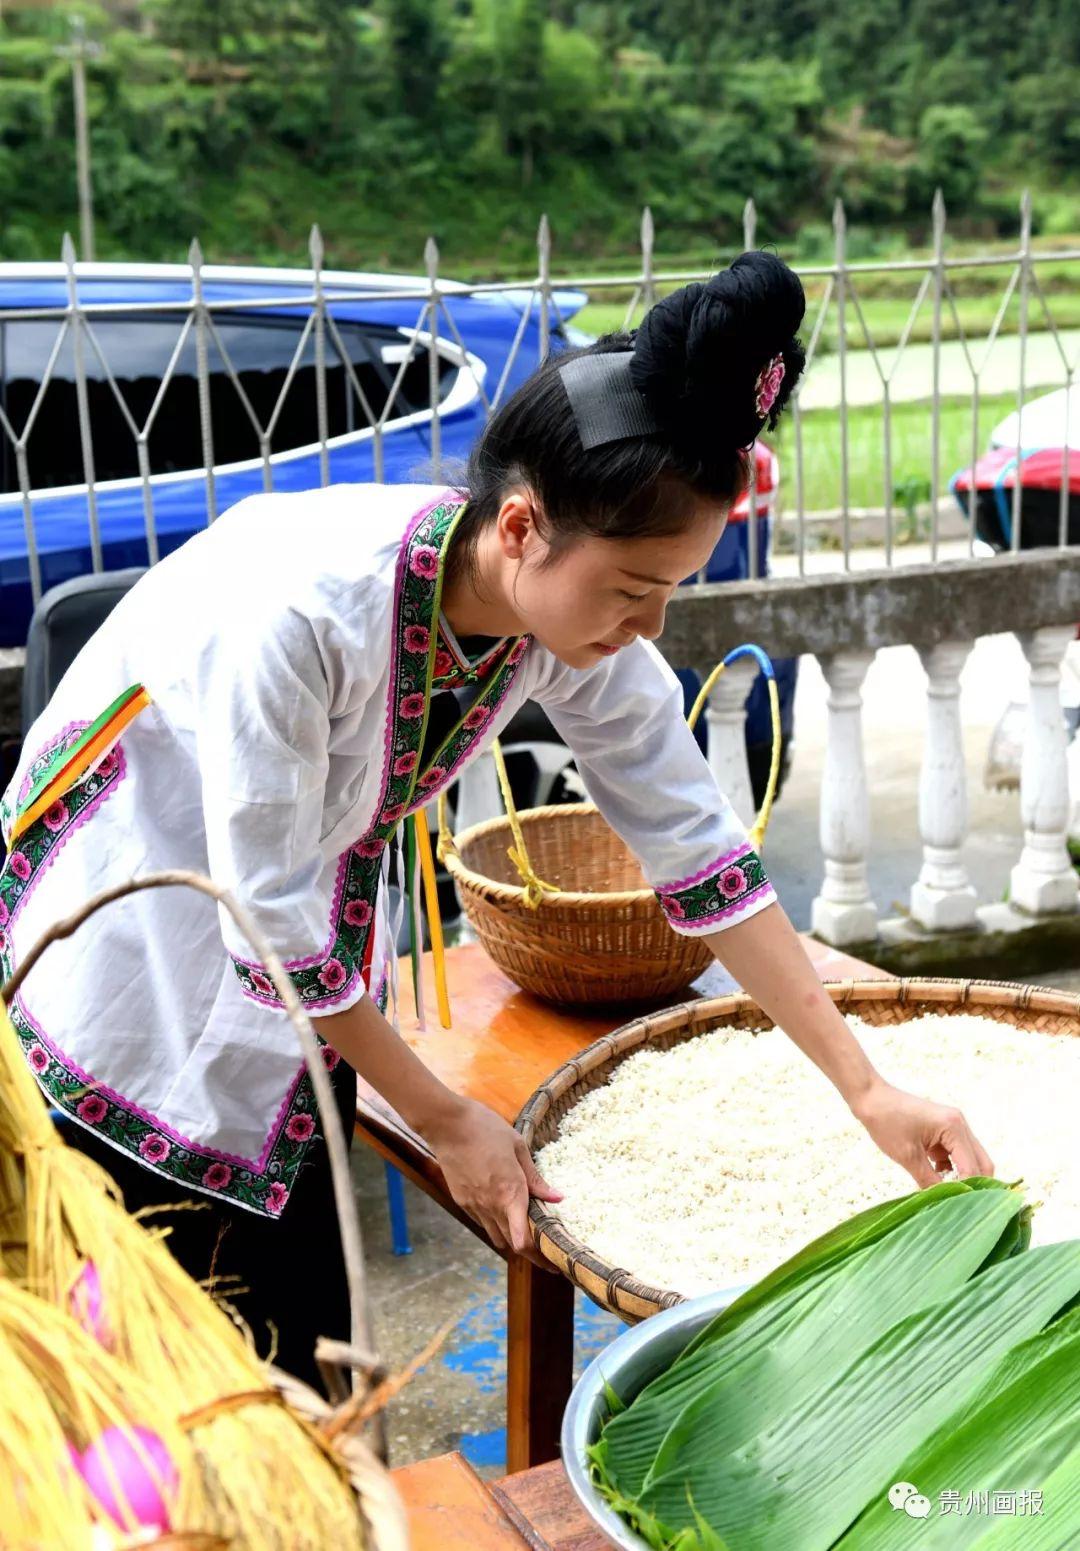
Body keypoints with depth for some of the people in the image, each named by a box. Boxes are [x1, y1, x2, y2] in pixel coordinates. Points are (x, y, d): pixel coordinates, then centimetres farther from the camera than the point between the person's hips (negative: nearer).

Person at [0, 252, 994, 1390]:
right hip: (127, 904, -5)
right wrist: (449, 1123, -18)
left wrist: (869, 1092, -11)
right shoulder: (300, 607, -36)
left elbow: (697, 848, -10)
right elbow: (273, 923, -28)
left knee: (304, 1310, 9)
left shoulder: (578, 619, -18)